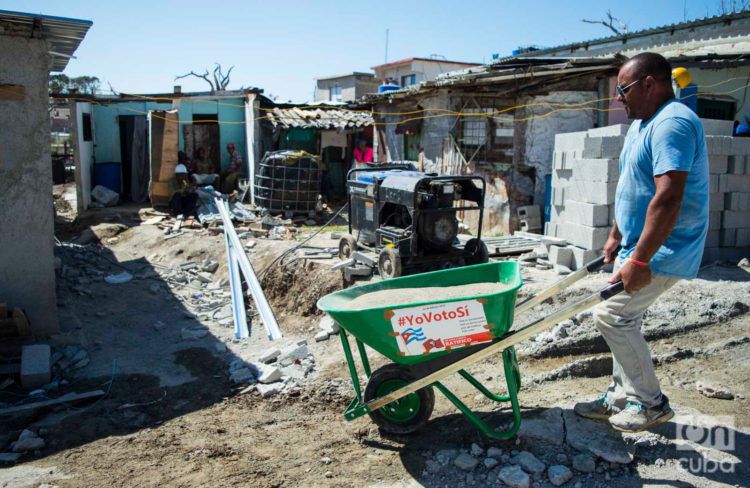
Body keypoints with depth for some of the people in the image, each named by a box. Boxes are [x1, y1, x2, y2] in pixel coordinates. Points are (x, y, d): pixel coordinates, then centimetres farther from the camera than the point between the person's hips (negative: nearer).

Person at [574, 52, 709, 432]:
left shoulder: (672, 123, -21)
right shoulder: (642, 124, 14)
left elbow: (668, 198, -30)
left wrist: (640, 260, -31)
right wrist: (616, 236, 20)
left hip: (662, 251, -10)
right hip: (638, 246, 10)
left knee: (611, 315, -8)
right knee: (624, 319, 13)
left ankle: (651, 403, 8)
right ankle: (622, 397, 25)